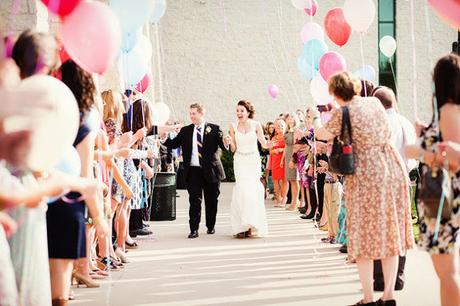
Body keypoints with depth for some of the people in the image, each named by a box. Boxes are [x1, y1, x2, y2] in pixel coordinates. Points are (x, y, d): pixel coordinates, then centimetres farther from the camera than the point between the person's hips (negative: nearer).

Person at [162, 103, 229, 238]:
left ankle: (211, 226, 27)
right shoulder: (185, 131, 7)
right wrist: (164, 139, -11)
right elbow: (174, 144, 6)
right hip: (193, 171, 1)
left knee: (211, 201, 11)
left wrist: (225, 144, -31)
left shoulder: (214, 129, -1)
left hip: (211, 171, -1)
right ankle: (194, 229, -2)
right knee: (194, 201, -3)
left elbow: (223, 146, -9)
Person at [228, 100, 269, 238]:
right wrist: (229, 143, -16)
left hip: (253, 161, 0)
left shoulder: (256, 125, -2)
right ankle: (241, 226, -7)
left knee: (252, 190, -5)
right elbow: (233, 148, 5)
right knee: (242, 190, -11)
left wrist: (268, 143, -24)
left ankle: (252, 224, 3)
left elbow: (264, 144, -3)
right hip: (240, 161, 0)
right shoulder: (233, 126, 2)